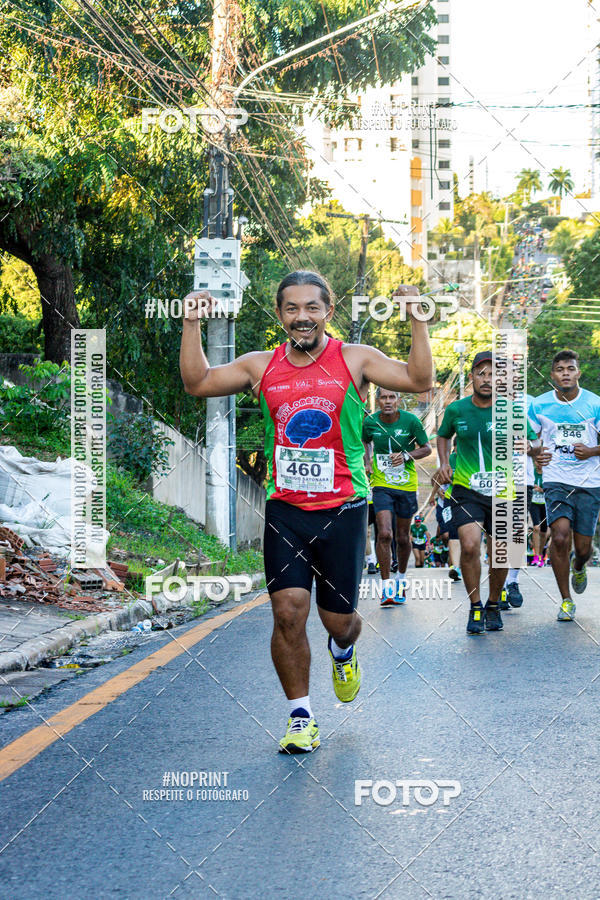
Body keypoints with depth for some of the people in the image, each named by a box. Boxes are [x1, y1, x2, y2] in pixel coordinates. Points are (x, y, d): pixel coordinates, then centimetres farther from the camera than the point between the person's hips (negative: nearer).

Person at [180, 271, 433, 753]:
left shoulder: (354, 360, -1)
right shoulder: (262, 366, 6)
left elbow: (419, 380, -10)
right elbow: (197, 383, 8)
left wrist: (417, 321, -18)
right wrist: (193, 324, 0)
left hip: (342, 509, -1)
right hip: (284, 509, 1)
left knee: (338, 618, 6)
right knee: (288, 612, -8)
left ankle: (343, 651, 44)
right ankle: (301, 716, 7)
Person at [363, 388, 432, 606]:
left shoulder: (411, 421, -9)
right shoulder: (370, 422, -4)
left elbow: (427, 448, 0)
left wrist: (406, 455, -17)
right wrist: (368, 463, 5)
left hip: (407, 486, 0)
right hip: (381, 486, 0)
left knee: (403, 537, 9)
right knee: (384, 534, -16)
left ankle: (401, 579, 33)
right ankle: (386, 586, -9)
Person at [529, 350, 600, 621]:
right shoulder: (539, 405, 0)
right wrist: (534, 454, -8)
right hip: (556, 480, 0)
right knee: (560, 536, -19)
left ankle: (578, 567, 44)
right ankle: (566, 600, -4)